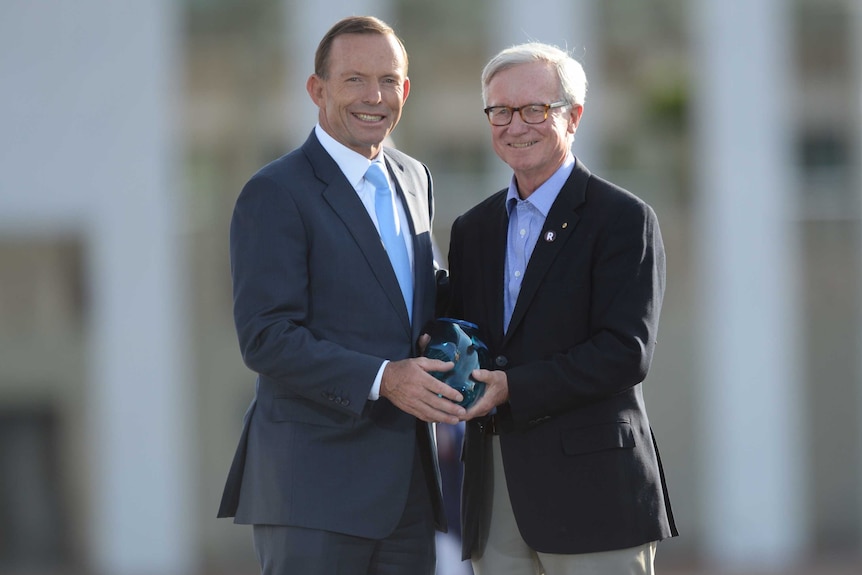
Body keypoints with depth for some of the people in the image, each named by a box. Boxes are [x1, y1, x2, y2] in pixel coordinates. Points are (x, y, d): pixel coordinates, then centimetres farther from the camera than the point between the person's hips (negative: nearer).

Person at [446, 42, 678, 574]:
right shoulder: (472, 229, 18)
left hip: (591, 490, -6)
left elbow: (627, 352, -12)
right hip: (493, 492, 6)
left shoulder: (623, 219, -3)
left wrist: (514, 388, -18)